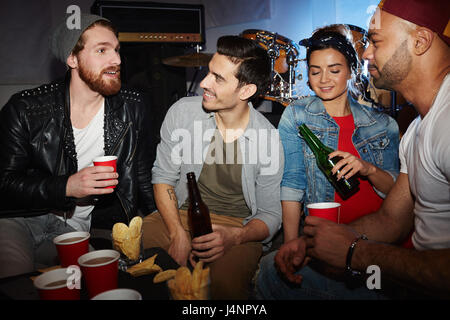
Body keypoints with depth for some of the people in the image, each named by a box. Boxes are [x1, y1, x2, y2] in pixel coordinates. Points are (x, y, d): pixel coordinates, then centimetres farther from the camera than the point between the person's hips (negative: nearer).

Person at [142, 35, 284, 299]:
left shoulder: (269, 139, -9)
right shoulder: (182, 112, -4)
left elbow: (270, 214, -2)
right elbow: (164, 176, 2)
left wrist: (235, 237, -24)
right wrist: (178, 235, -12)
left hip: (238, 227, -2)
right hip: (178, 216, 2)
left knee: (226, 283, -33)